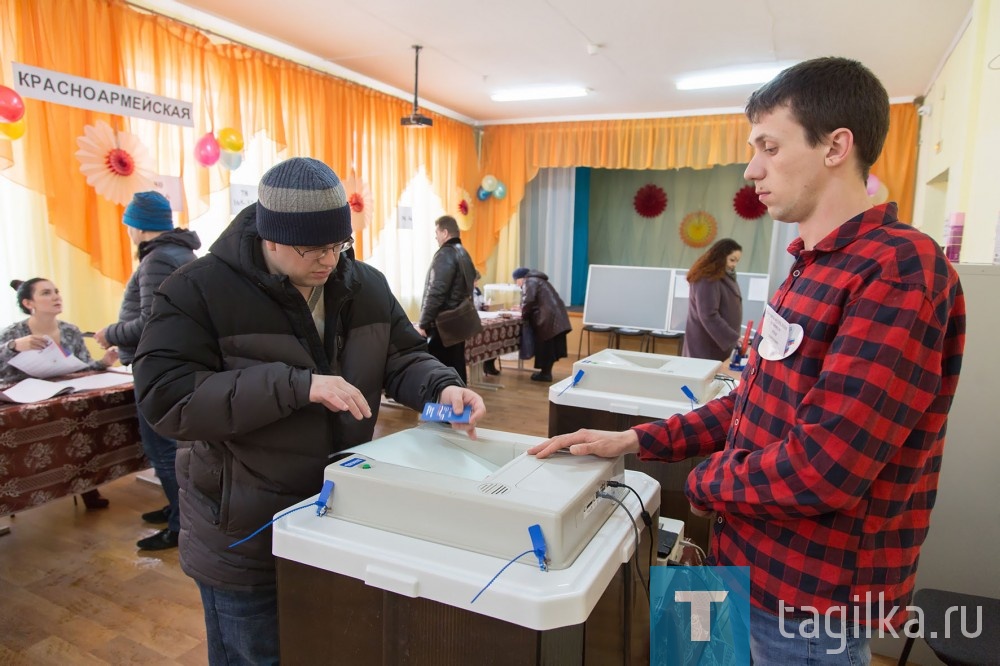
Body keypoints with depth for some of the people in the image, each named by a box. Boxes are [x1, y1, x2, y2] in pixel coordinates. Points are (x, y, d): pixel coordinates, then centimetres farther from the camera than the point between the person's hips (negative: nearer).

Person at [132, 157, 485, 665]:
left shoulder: (365, 285, -2)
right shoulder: (199, 290, -17)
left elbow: (402, 357, 4)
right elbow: (165, 397, -26)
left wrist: (441, 387, -19)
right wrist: (297, 386, -34)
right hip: (245, 538, -4)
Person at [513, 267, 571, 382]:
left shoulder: (529, 282, -3)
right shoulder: (537, 280, 27)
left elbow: (528, 301, -18)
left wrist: (524, 316, -4)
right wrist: (525, 312, 22)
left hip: (548, 317, -9)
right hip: (555, 316, 9)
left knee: (545, 347, 0)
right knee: (550, 347, 13)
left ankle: (545, 374, 8)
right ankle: (546, 372, 20)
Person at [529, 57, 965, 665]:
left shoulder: (900, 269, -23)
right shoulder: (815, 268, 8)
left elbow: (822, 468, -29)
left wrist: (705, 481, -11)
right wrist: (636, 441, 2)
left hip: (810, 599, -8)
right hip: (756, 568, 8)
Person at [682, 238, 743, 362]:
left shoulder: (725, 278, 13)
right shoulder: (707, 280, -18)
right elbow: (709, 316, -24)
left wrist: (734, 338, 12)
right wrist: (733, 339, -26)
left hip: (720, 343, 9)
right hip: (706, 346, -9)